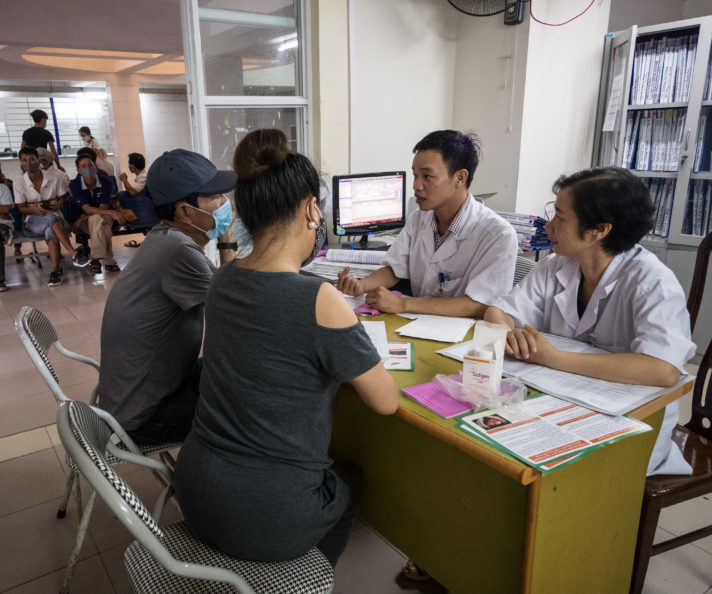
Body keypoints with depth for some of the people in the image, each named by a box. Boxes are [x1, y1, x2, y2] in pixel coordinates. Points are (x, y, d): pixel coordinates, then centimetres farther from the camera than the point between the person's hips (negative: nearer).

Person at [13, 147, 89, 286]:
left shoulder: (54, 178, 3)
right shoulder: (19, 183, 3)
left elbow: (62, 199, 9)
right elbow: (21, 208, 2)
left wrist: (58, 204, -15)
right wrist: (33, 209, -20)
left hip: (55, 217, 1)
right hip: (34, 221, -1)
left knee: (50, 231, -37)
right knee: (52, 218, -37)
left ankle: (55, 270, -42)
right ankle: (74, 254, -48)